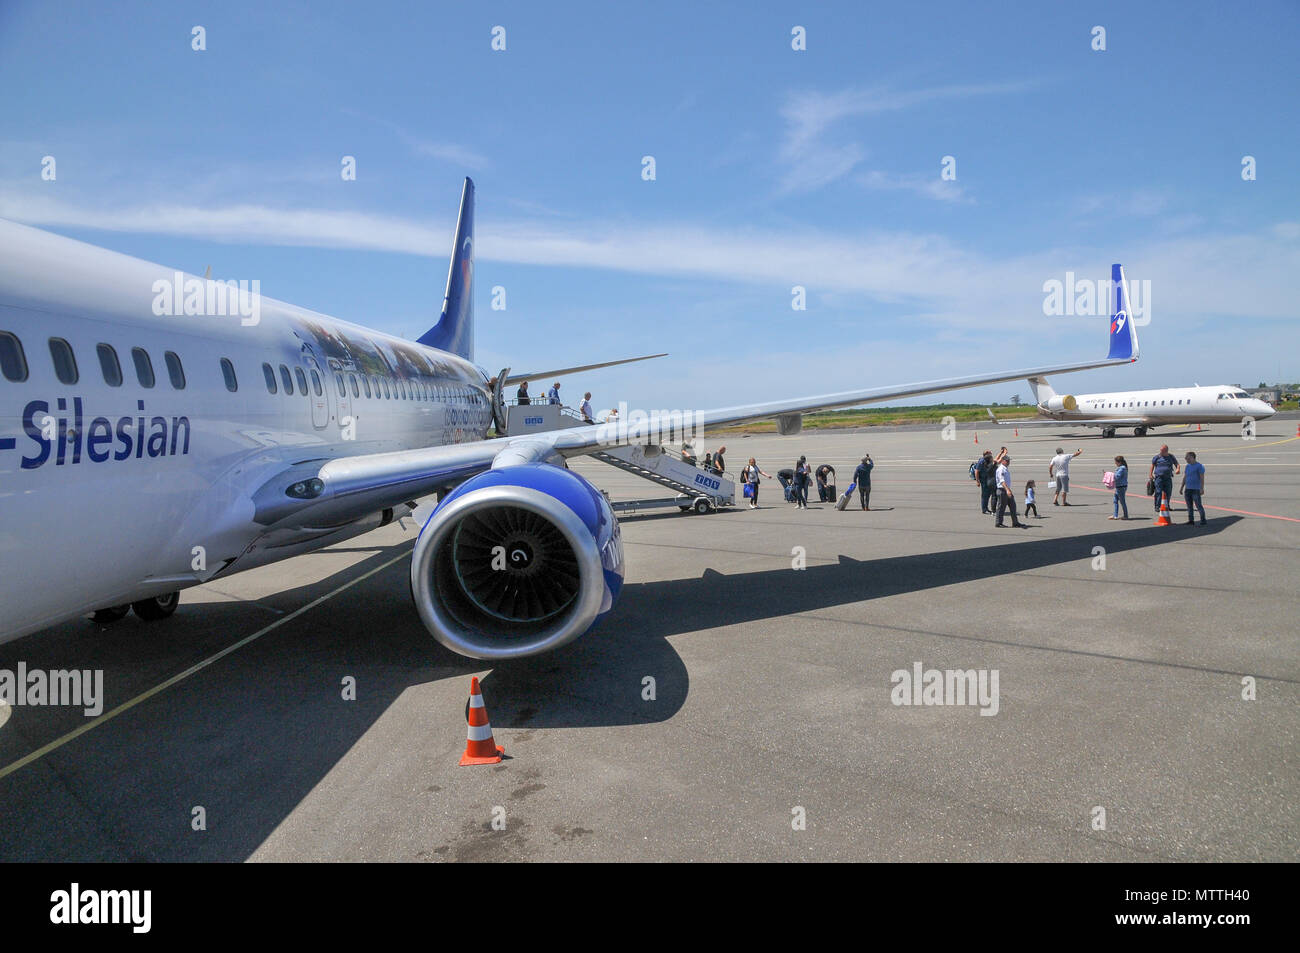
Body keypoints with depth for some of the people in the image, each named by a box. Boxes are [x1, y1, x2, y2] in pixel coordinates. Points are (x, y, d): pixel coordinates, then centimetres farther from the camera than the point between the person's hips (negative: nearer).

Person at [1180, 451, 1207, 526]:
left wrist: (1202, 488, -16)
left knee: (1199, 505, -7)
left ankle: (1203, 520, -1)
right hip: (1187, 489, 7)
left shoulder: (1199, 466, -5)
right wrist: (1181, 487, 18)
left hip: (1195, 489, -7)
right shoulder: (1188, 466, 16)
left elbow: (1202, 478, -9)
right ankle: (1191, 520, 12)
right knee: (1189, 506, 6)